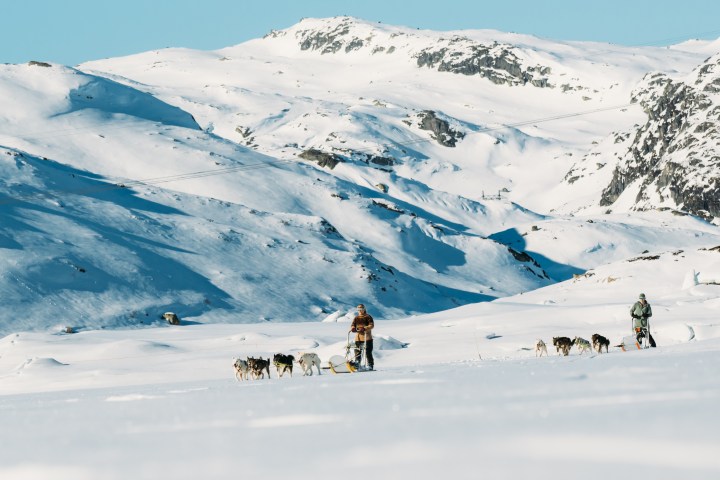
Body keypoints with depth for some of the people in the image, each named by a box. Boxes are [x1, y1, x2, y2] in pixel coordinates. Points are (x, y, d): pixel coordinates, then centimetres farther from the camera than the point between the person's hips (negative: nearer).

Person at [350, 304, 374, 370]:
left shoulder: (368, 317, 1)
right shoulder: (356, 318, 17)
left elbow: (371, 325, -10)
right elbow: (353, 325, 9)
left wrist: (364, 328, -26)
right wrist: (353, 328, -16)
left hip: (367, 338, -4)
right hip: (358, 338, 5)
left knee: (368, 352, -6)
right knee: (357, 352, 2)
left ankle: (370, 365, -1)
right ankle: (357, 365, 9)